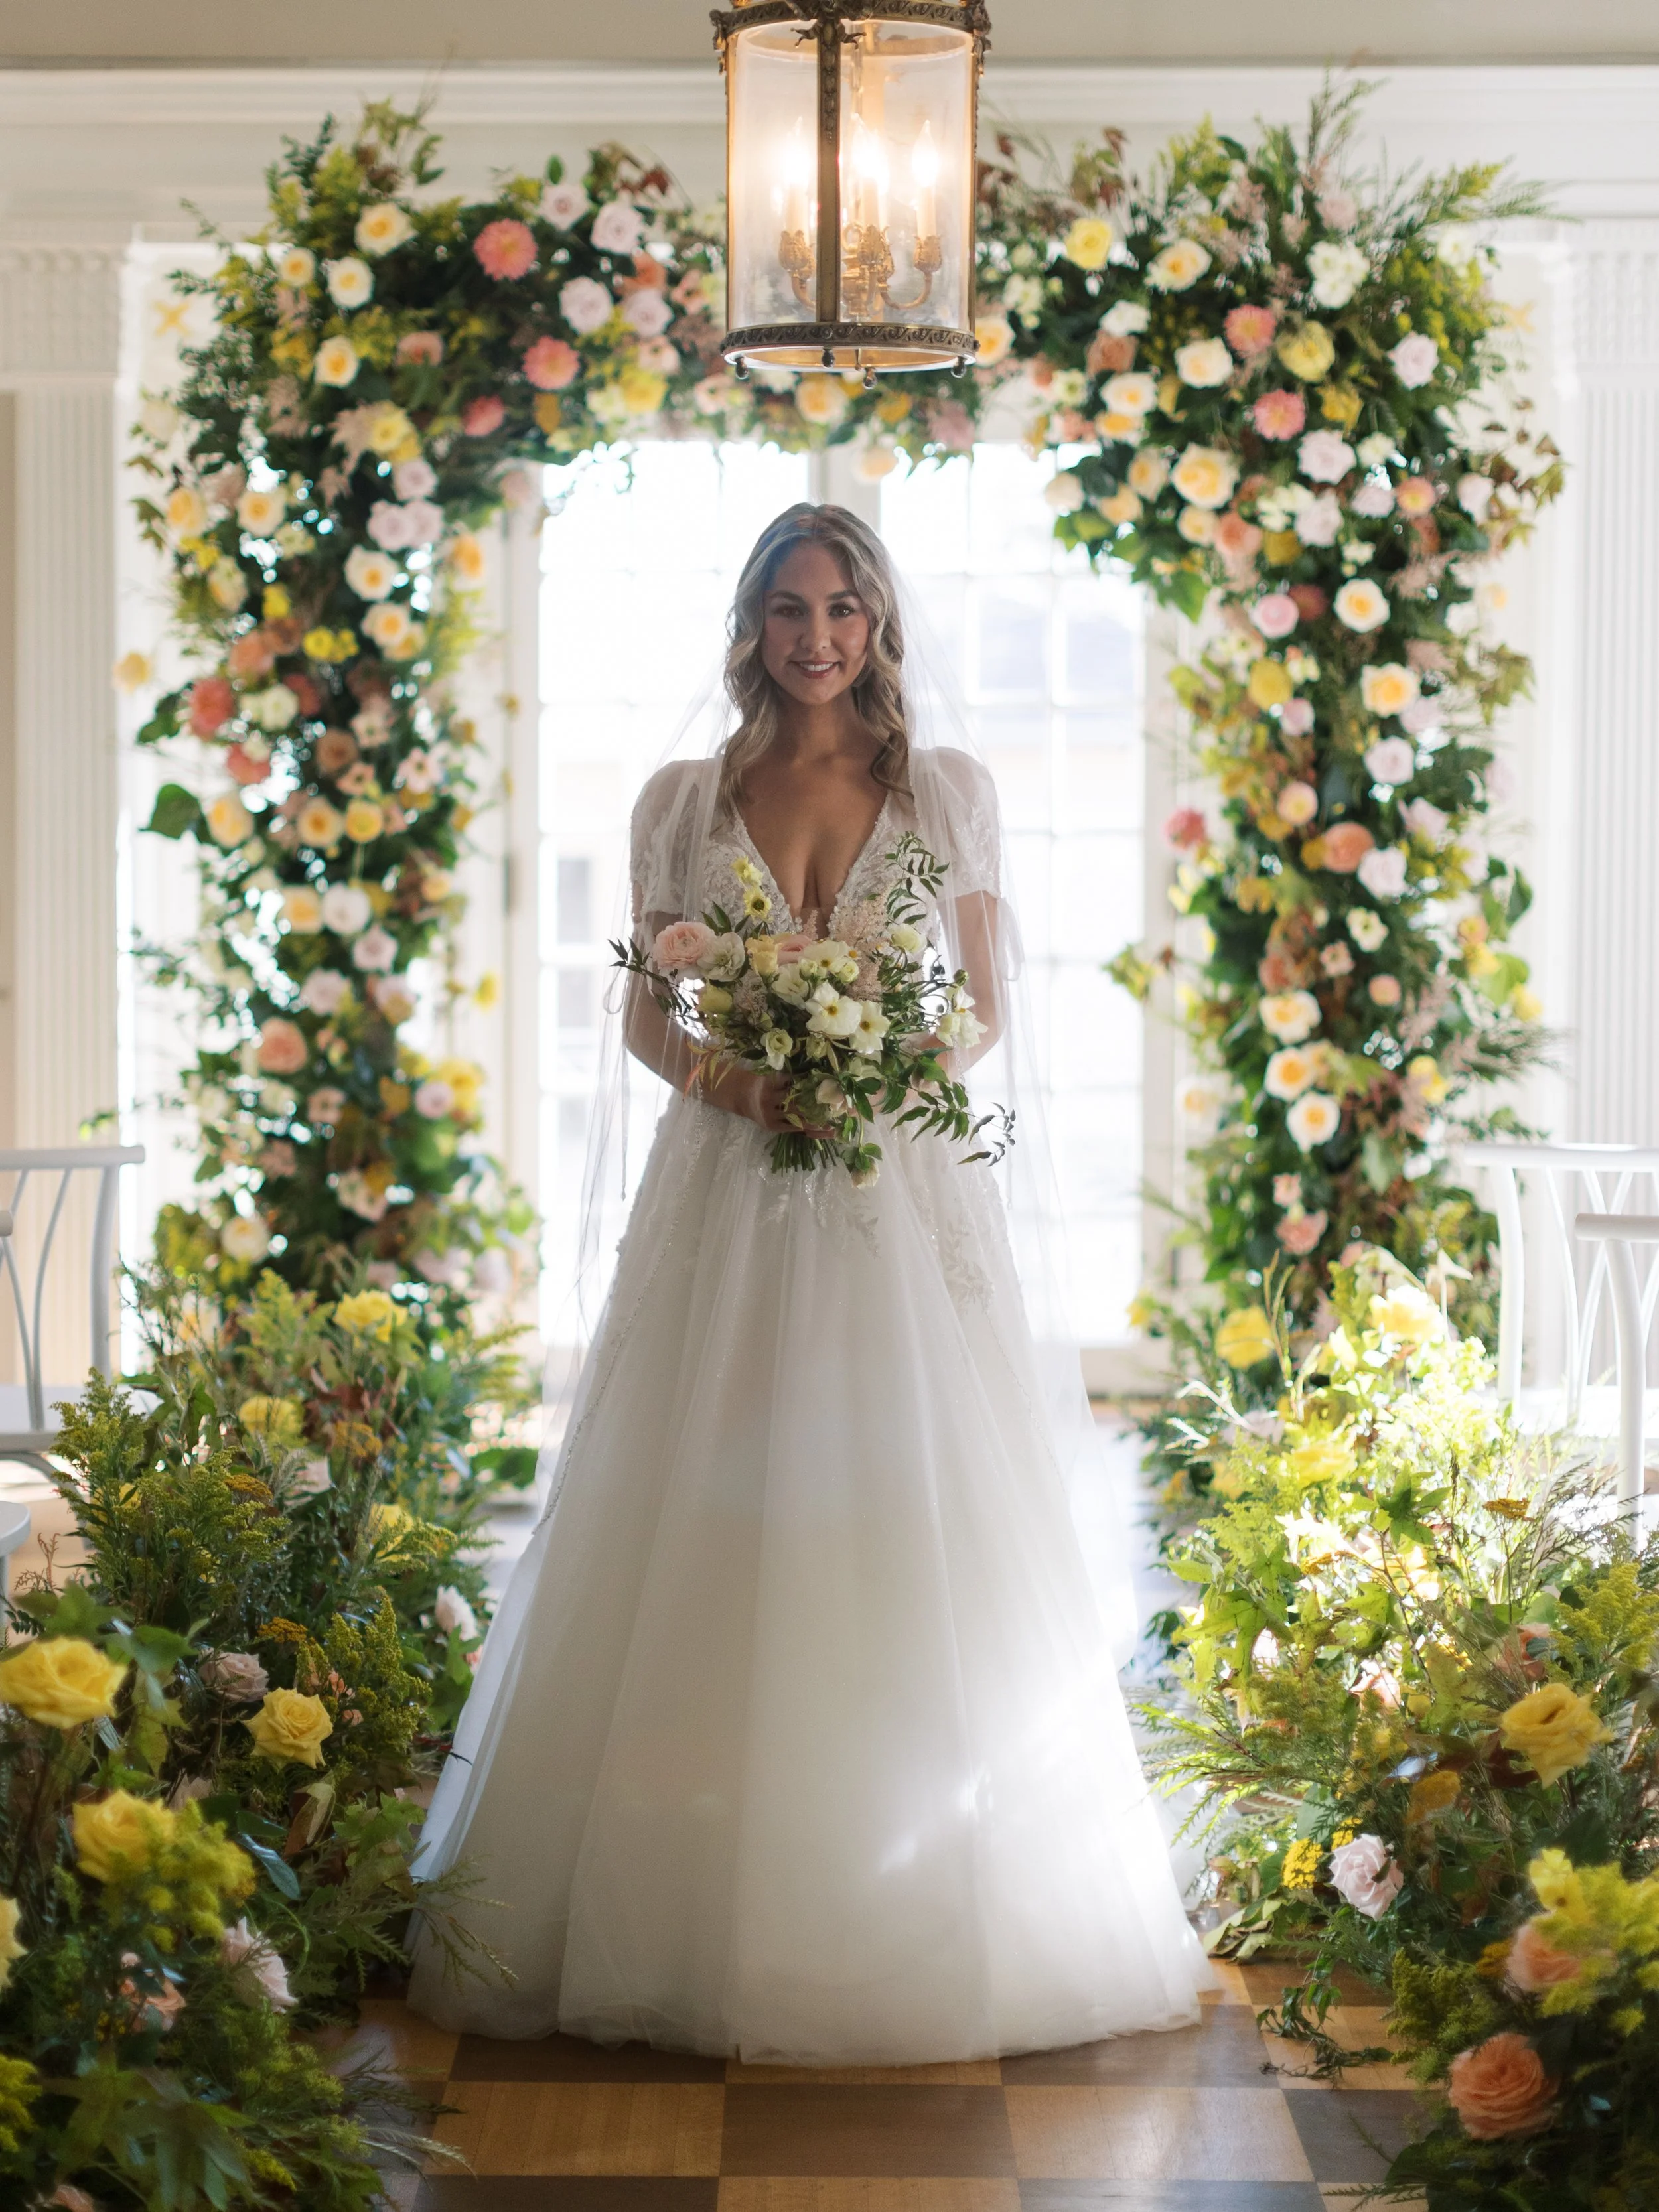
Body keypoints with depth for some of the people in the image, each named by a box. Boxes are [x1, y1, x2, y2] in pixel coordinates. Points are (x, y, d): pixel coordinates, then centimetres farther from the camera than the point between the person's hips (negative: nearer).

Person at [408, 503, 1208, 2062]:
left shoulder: (949, 792, 8)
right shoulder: (682, 803, 9)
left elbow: (988, 1006, 9)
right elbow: (644, 1014, 10)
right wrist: (726, 1078, -11)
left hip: (904, 1200, 0)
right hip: (731, 1190, 0)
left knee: (907, 1532, -2)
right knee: (711, 1539, -2)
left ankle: (919, 1923, 9)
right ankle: (697, 1917, 7)